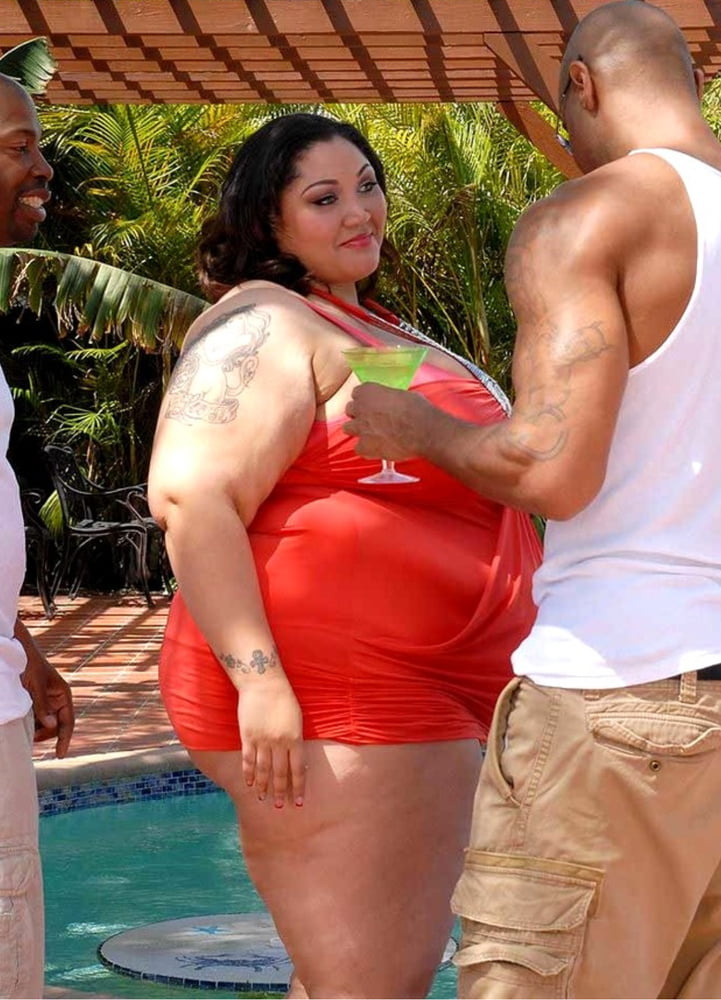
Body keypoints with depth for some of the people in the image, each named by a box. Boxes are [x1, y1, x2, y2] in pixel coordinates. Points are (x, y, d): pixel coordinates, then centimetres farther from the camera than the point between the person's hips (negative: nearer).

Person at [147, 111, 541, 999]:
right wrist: (258, 679, -29)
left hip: (425, 706, 10)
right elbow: (191, 499, -22)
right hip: (331, 703, -10)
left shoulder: (363, 328, 22)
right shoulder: (264, 328, -9)